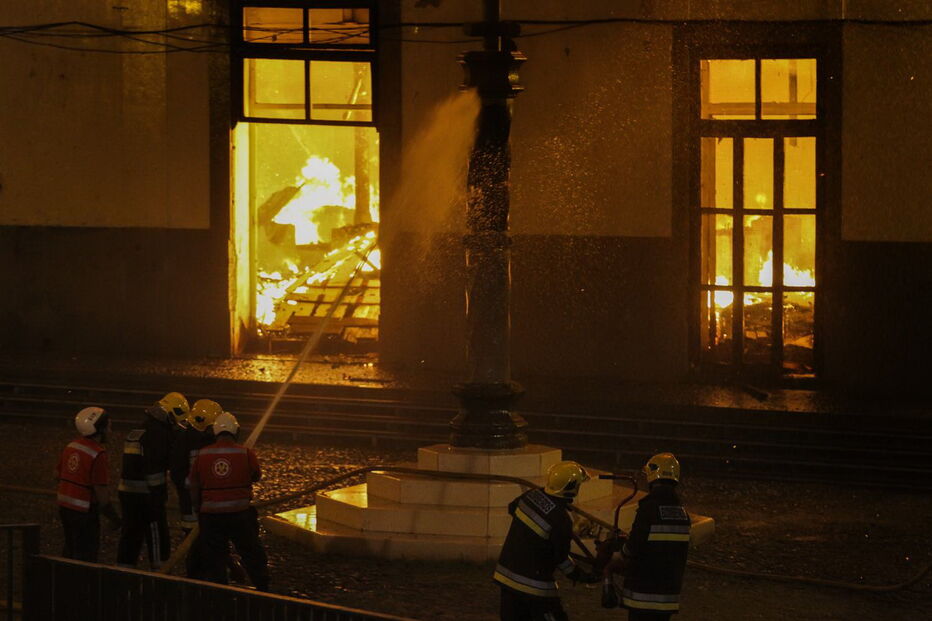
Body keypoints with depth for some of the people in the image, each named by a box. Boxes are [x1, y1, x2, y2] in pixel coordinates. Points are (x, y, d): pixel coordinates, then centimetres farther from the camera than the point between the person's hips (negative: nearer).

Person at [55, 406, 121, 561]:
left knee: (70, 551, 22)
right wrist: (114, 518, -8)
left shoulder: (70, 446, 3)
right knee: (85, 556, 4)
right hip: (84, 512, -8)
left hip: (64, 506, 8)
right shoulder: (97, 455, -21)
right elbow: (101, 491, -20)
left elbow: (57, 474, 14)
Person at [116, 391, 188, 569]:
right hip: (145, 494, -9)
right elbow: (154, 468, -20)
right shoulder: (158, 433, -14)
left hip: (127, 491, 9)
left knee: (130, 536, 14)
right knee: (157, 537, 0)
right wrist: (159, 496, -17)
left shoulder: (138, 430, 17)